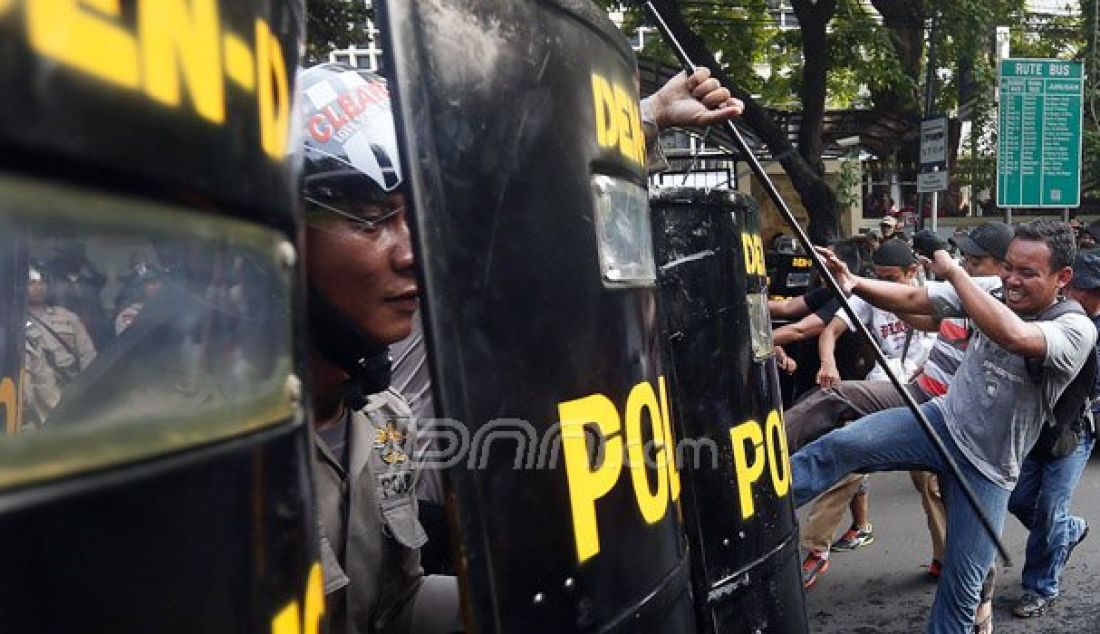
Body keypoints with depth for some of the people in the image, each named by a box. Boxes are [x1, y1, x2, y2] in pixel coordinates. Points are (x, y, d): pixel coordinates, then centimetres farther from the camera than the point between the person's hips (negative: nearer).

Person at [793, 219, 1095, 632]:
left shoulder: (1077, 330, -19)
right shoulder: (990, 294, -4)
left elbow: (1013, 336, -40)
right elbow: (911, 299, -6)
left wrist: (953, 271, -32)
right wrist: (854, 284, -26)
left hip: (988, 468, -2)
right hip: (942, 422, 3)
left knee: (962, 584, 2)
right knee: (842, 445, -22)